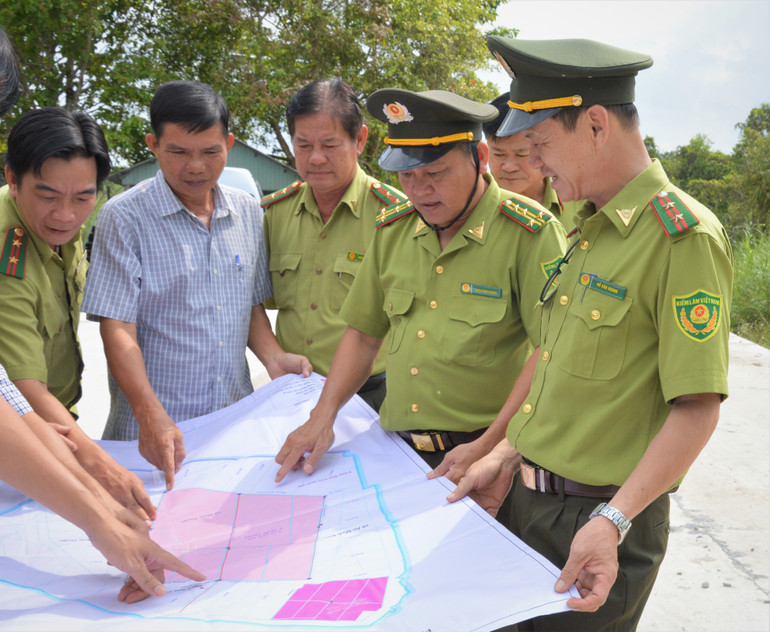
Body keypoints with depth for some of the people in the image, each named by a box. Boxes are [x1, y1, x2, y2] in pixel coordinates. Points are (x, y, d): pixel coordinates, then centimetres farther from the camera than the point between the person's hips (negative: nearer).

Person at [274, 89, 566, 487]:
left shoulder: (529, 234, -10)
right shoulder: (392, 229, 8)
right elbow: (363, 333, 16)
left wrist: (487, 447, -18)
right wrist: (322, 417, 5)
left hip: (488, 458, -4)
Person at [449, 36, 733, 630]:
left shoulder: (683, 236, -18)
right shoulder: (589, 230, 10)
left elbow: (697, 407, -21)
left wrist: (613, 521, -27)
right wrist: (508, 456, 12)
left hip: (599, 521, -8)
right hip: (531, 497, 8)